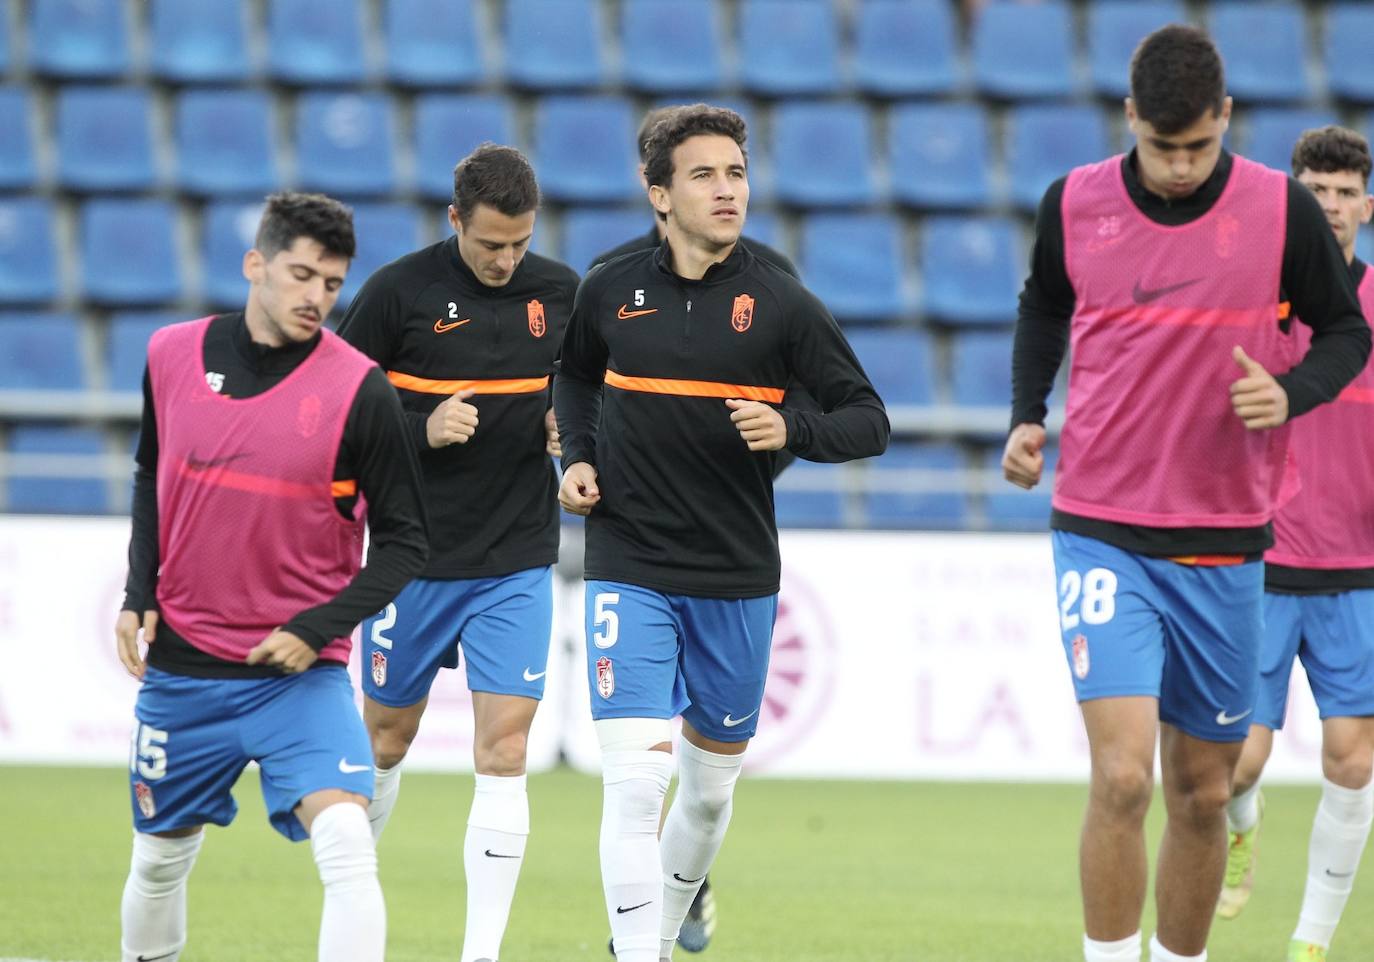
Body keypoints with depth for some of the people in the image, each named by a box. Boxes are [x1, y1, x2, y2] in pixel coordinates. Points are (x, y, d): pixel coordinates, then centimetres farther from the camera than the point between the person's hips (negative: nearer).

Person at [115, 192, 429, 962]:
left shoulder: (359, 390, -11)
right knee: (161, 860, 16)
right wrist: (138, 595, 4)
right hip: (181, 667, 3)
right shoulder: (174, 355, -1)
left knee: (347, 847, -23)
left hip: (300, 670, -3)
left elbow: (403, 541, -5)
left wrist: (318, 627, -16)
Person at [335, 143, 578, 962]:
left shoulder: (561, 292, 2)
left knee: (504, 753, -8)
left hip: (518, 564, 1)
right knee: (387, 739, 11)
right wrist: (422, 430, -18)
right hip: (416, 556, -1)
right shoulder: (400, 291, -8)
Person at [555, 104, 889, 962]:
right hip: (629, 569, -1)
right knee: (637, 777, -15)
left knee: (712, 783, 14)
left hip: (737, 577, 1)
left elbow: (869, 422, -2)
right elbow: (575, 376, 24)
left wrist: (791, 432, -20)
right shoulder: (611, 291, 2)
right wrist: (578, 458, 7)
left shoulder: (782, 304, -4)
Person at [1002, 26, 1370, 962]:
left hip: (1226, 548, 1)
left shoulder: (1283, 209, -5)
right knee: (1122, 776, -17)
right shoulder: (1075, 203, -1)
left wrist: (1290, 394, -12)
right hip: (1102, 534, -1)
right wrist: (1026, 415, 4)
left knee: (1202, 794, 9)